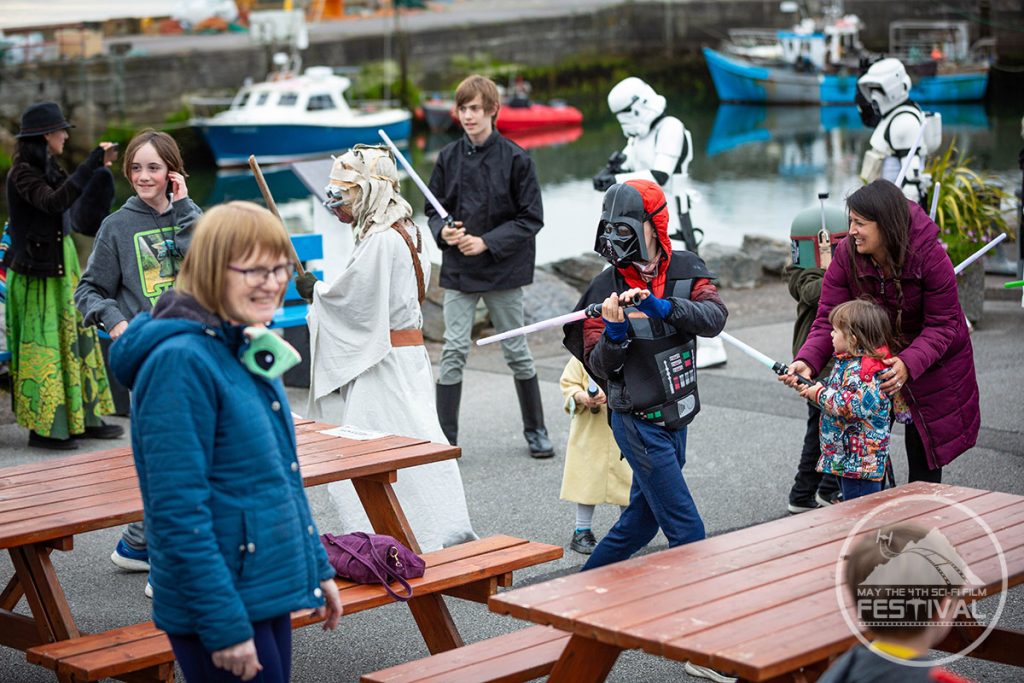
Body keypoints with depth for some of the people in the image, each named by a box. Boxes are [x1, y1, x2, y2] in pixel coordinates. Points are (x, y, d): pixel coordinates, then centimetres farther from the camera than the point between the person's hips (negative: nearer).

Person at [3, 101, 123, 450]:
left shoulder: (50, 168, 10)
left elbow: (81, 215, 12)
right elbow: (54, 202, -31)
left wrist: (101, 168, 6)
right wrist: (91, 163, -29)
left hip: (62, 265, 9)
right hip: (38, 272, -9)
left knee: (75, 337, 11)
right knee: (45, 343, -4)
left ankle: (82, 418, 19)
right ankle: (43, 427, 3)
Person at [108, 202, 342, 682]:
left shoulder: (246, 348, 9)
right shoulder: (180, 363, -19)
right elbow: (178, 512, -22)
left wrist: (317, 569, 17)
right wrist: (225, 627, -22)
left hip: (270, 592, 9)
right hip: (223, 604, -9)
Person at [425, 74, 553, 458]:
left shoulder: (515, 159, -8)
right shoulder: (448, 158, 1)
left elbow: (532, 218, -8)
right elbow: (433, 210, 9)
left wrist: (487, 242, -16)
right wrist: (443, 231, -13)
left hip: (504, 270, -2)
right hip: (458, 270, 2)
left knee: (516, 351, 9)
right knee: (453, 352, -4)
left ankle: (535, 430, 24)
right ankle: (446, 436, 2)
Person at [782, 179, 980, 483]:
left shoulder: (931, 257, -27)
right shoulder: (847, 254, -20)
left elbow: (942, 326, -25)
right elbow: (829, 319, -19)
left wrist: (909, 363, -43)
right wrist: (808, 361, -38)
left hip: (930, 359, -2)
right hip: (874, 359, 3)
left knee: (923, 447, 6)